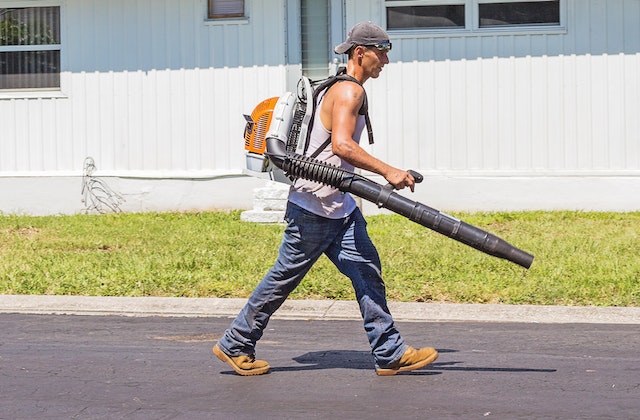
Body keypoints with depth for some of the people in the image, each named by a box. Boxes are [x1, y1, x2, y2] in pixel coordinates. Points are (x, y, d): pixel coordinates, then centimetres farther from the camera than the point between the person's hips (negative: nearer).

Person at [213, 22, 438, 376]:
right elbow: (342, 145, -30)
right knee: (284, 277, 1)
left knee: (367, 272, 2)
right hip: (313, 205, -10)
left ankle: (390, 354, 1)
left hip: (339, 206, 10)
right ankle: (234, 345, 13)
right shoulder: (349, 90, -16)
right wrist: (387, 171, -30)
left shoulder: (347, 90, 16)